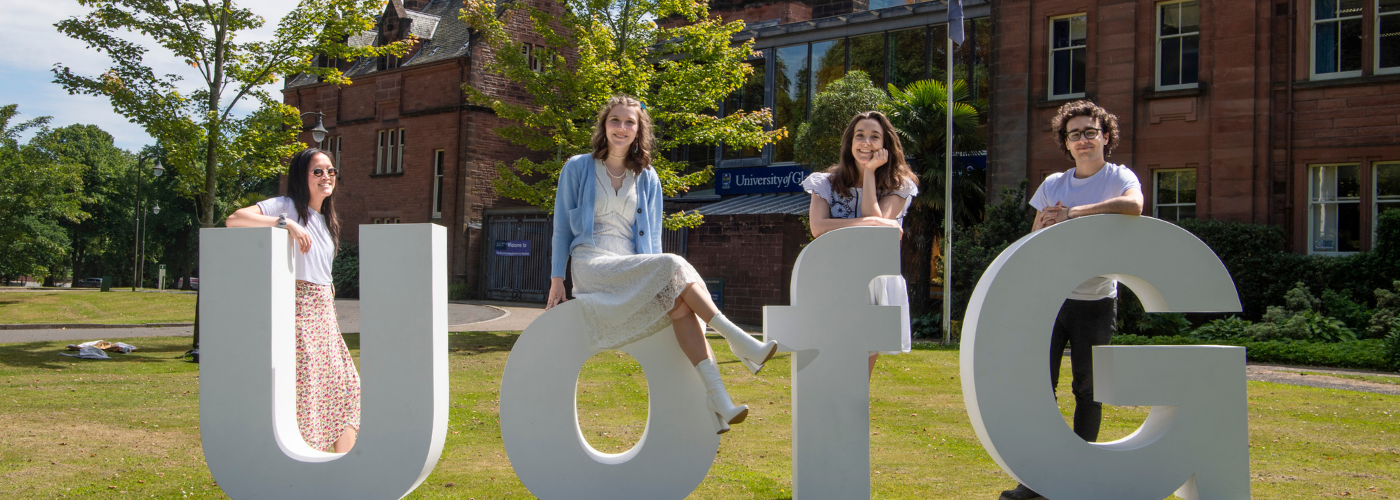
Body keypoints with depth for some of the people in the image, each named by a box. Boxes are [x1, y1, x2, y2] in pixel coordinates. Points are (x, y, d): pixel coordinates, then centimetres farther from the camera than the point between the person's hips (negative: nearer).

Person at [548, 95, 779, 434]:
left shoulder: (648, 179, 19)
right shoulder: (577, 169, 11)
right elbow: (562, 228, 9)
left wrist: (655, 274, 2)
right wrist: (556, 280, 2)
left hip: (634, 270, 4)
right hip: (592, 267, -3)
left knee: (680, 303, -30)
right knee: (674, 267, -31)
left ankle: (718, 397, -42)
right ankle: (739, 342, -35)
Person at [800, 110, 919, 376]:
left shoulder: (899, 187, 8)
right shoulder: (826, 183, 8)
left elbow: (877, 224, -10)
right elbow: (818, 227, -10)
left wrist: (870, 172, -5)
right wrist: (870, 222, -14)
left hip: (878, 283, 1)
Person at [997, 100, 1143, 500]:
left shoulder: (1119, 177, 0)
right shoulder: (1053, 185, 11)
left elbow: (1133, 205, -25)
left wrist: (1072, 213, -23)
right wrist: (1047, 225, -9)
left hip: (1096, 301, -3)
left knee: (1087, 389, 5)